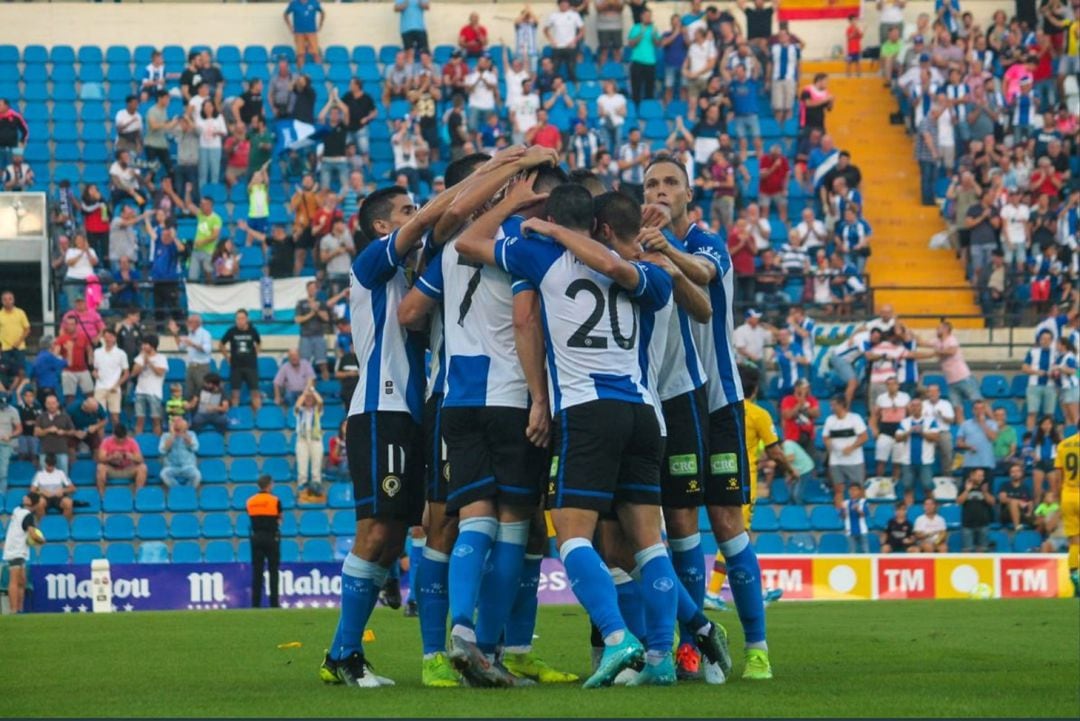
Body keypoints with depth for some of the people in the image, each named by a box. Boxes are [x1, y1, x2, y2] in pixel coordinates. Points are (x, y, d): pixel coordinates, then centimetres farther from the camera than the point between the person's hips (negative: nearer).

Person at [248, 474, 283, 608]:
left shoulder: (250, 501, 3)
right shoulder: (275, 501, -7)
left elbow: (252, 519, 6)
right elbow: (279, 520, 1)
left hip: (256, 537, 3)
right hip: (271, 536, -3)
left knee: (257, 571, 5)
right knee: (273, 570, 3)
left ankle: (255, 603, 2)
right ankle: (274, 603, 0)